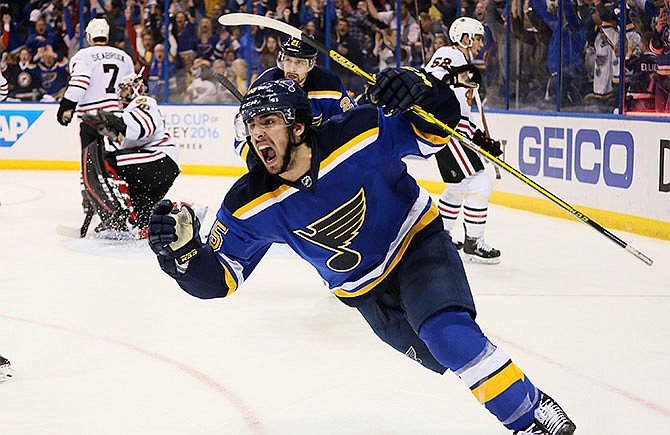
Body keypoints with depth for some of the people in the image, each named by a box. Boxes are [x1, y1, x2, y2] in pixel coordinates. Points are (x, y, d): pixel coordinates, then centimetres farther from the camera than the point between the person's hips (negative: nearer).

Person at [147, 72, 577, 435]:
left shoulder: (359, 136, -26)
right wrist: (182, 249, -35)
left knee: (449, 337, -26)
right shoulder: (249, 207, -18)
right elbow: (218, 278, -13)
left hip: (417, 242, -4)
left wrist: (423, 92, -40)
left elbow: (434, 131, -17)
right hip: (365, 292, 4)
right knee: (436, 356, 8)